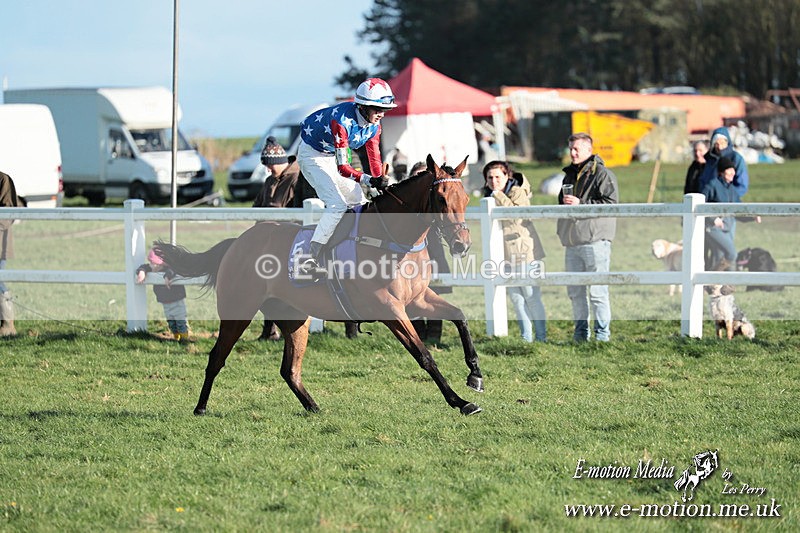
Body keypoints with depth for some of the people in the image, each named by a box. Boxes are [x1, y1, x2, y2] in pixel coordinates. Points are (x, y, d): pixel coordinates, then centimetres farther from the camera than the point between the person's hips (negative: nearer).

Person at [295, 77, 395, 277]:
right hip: (312, 155, -9)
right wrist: (370, 180, -49)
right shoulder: (342, 120, -34)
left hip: (331, 158, 9)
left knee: (359, 204, 8)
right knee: (337, 205, -24)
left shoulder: (374, 125, -10)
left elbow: (374, 158, 0)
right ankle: (309, 263, -31)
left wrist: (382, 184, -10)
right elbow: (343, 167, -37)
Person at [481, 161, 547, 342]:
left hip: (524, 252, -7)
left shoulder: (518, 193, -7)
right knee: (516, 299, 8)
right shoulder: (489, 196, 13)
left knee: (532, 297, -4)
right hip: (505, 256, 7)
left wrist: (499, 195, -22)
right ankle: (526, 338, 14)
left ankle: (541, 337, 3)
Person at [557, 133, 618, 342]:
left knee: (597, 290, -8)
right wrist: (564, 204, 11)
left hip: (595, 240, -8)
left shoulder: (602, 174, -5)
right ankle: (581, 331, 18)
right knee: (575, 290, 10)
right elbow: (562, 202, 34)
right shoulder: (570, 175, 20)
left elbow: (611, 203, -15)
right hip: (572, 243, 8)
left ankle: (602, 332, -2)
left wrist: (580, 204, -18)